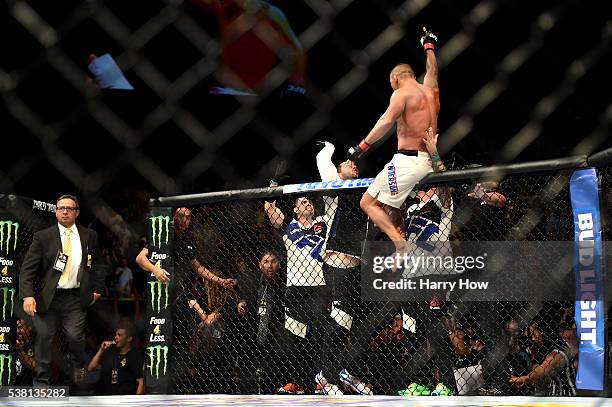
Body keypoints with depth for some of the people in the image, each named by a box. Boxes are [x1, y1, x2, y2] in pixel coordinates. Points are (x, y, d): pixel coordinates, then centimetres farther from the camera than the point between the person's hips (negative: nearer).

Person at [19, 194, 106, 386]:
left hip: (76, 298, 1)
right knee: (43, 338, 3)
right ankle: (42, 381, 19)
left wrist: (97, 289, 11)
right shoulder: (42, 237, -1)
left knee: (75, 337, -4)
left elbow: (96, 264, 18)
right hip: (47, 298, 0)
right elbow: (28, 268, -5)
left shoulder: (89, 236, 7)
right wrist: (28, 295, -16)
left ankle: (78, 366, 29)